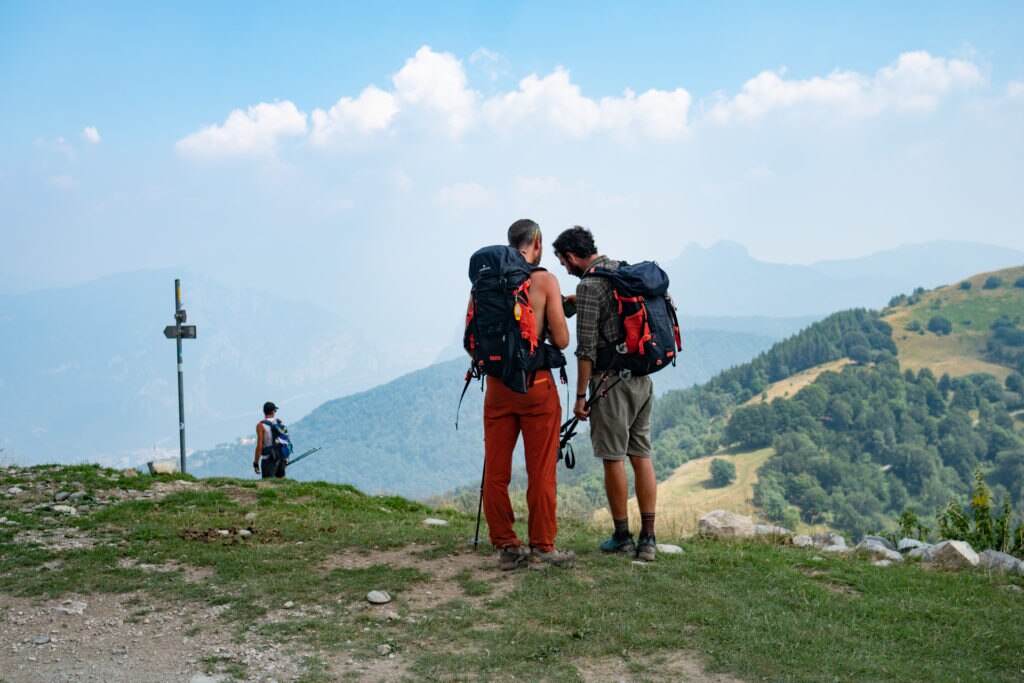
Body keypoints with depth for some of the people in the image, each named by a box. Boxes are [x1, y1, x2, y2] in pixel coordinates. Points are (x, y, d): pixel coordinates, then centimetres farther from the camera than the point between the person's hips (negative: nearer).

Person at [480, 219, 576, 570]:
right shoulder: (545, 280, -6)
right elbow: (561, 340, -9)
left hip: (497, 384, 4)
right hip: (536, 383, -4)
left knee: (496, 471, 9)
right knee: (541, 472, 5)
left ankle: (506, 546, 15)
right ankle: (541, 548, 11)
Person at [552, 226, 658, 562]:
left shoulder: (589, 286, -12)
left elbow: (586, 348, -14)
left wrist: (581, 395, -9)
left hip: (611, 381, -7)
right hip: (642, 377, 8)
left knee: (613, 458, 2)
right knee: (641, 455, 7)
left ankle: (622, 536, 10)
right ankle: (648, 538, 7)